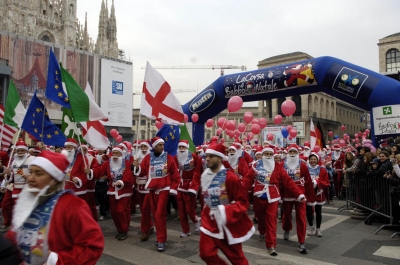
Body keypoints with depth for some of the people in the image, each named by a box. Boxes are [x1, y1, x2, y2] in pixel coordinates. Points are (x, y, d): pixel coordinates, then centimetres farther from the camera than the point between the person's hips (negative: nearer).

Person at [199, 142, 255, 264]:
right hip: (210, 221, 5)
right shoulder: (204, 176, 1)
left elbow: (243, 202, -17)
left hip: (229, 223, -5)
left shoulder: (230, 177, -20)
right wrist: (205, 214, 14)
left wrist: (227, 211, -30)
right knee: (206, 253, 4)